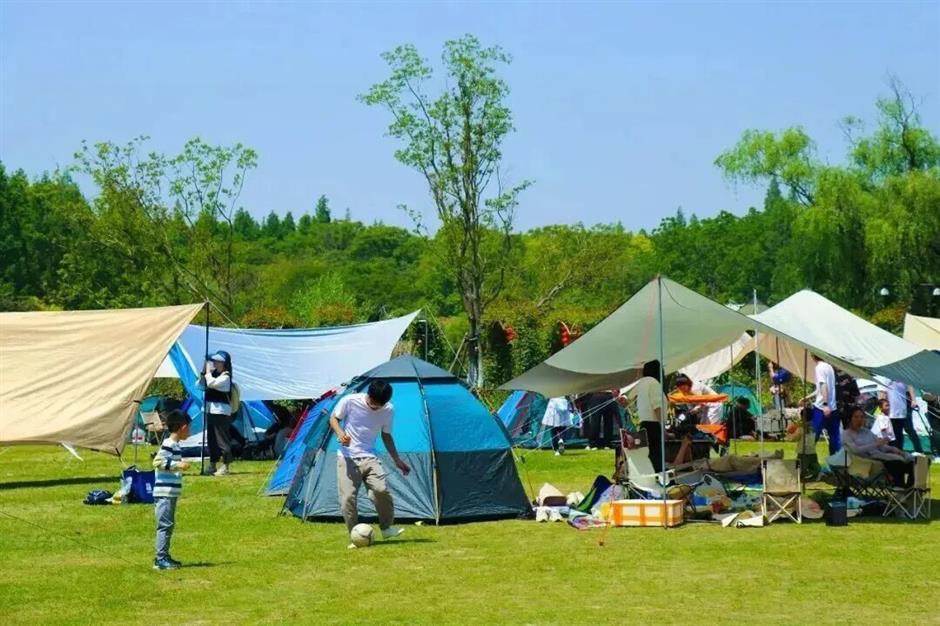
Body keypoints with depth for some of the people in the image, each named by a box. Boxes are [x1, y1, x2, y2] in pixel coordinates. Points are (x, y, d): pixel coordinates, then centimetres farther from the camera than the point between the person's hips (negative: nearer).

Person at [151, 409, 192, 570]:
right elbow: (158, 461, -24)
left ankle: (164, 556, 23)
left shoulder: (174, 445, 16)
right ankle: (161, 559, -8)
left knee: (168, 525, 16)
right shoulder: (169, 444, -15)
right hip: (165, 492, -11)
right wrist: (177, 465, -26)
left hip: (170, 493, 11)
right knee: (165, 525, -9)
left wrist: (179, 465, 29)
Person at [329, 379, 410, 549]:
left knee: (381, 489, -21)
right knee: (347, 498, -10)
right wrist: (340, 433, -19)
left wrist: (397, 460, 13)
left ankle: (386, 528, 0)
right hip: (347, 457, -1)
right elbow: (334, 419, 2)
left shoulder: (388, 410, -5)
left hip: (369, 457, 1)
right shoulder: (350, 401, -13)